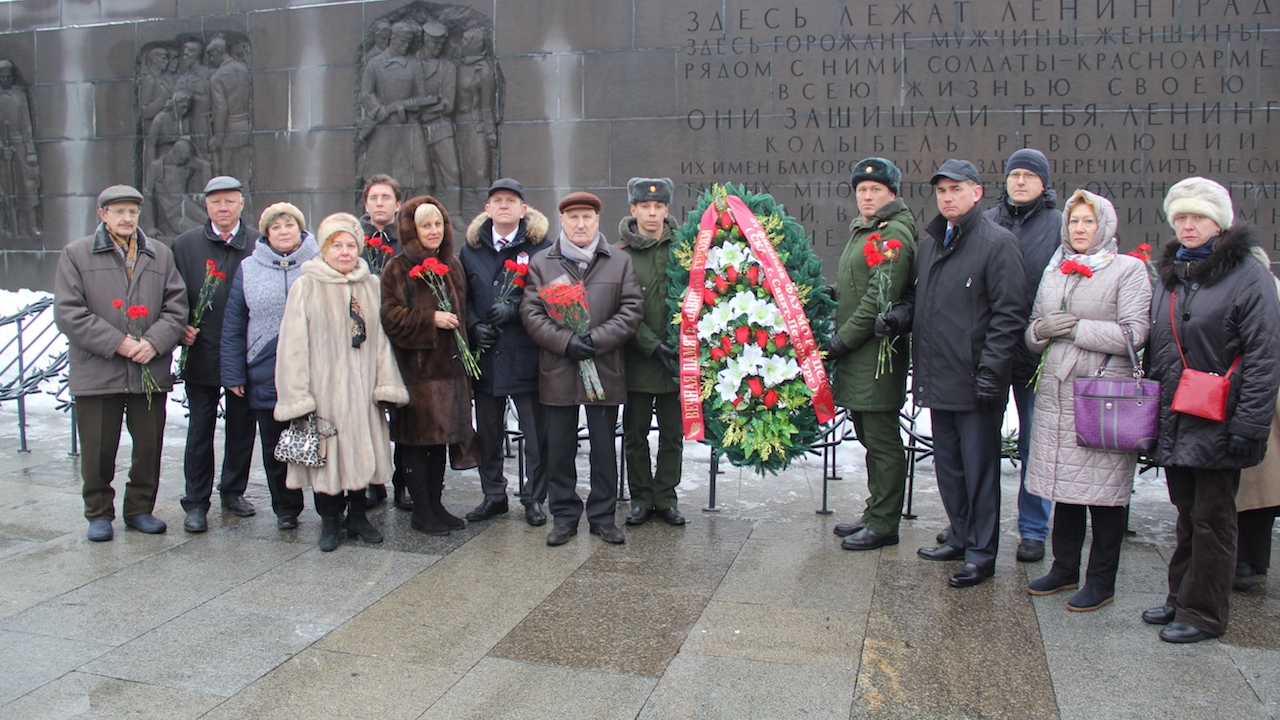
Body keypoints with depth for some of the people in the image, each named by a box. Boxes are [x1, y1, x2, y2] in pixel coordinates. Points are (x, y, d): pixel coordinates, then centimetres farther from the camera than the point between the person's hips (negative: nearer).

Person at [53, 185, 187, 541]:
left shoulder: (161, 255, 11)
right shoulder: (76, 254, 3)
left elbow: (176, 306, 5)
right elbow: (68, 312, -5)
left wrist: (154, 342, -11)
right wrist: (118, 343, -13)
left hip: (150, 372, 2)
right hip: (96, 373, -2)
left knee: (149, 446, 8)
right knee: (98, 449, 5)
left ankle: (141, 509, 24)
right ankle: (99, 513, 21)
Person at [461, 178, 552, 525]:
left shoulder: (540, 246, -1)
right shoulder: (472, 248, 12)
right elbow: (463, 297, 13)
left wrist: (515, 308, -17)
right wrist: (474, 325, -5)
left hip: (526, 354, -4)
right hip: (485, 355, 4)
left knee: (536, 432, 3)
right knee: (487, 431, 12)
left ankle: (534, 498, 17)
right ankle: (493, 495, 27)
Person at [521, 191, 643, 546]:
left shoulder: (620, 261, 7)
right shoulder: (541, 263, 7)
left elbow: (632, 310, -1)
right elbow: (531, 312, 0)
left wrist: (596, 340, -13)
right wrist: (565, 342, -14)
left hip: (605, 369, 0)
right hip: (558, 370, 0)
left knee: (604, 447, 7)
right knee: (560, 448, 7)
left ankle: (603, 516, 19)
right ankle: (564, 516, 18)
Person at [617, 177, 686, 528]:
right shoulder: (621, 254, -2)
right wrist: (653, 346, -13)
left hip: (677, 357, 1)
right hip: (637, 357, -1)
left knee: (673, 433, 8)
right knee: (635, 433, 7)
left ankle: (666, 498, 21)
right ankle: (641, 499, 20)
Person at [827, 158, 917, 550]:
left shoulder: (894, 234, -11)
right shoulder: (860, 231, 20)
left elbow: (880, 298, -18)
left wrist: (844, 339, -16)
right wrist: (838, 335, 15)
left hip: (877, 355, -10)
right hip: (855, 356, 10)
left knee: (882, 441, -3)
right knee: (870, 439, 16)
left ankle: (883, 525, 4)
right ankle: (875, 514, 25)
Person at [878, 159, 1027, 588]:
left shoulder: (997, 243, -8)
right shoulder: (929, 243, 15)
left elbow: (1009, 314, -12)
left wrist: (990, 369, -18)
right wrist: (896, 319, 3)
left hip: (975, 383, -7)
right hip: (937, 378, 8)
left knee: (979, 468, 1)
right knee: (947, 465, 16)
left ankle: (982, 553, 12)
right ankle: (961, 539, 30)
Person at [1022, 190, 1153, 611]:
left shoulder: (1128, 269, -1)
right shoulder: (1054, 271, 16)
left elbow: (1133, 333, -11)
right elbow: (1032, 333, 18)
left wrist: (1076, 328, -13)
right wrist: (1041, 330, -5)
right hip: (1056, 392, 5)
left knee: (1105, 491, -1)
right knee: (1063, 485, 12)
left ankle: (1101, 582, 11)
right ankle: (1064, 568, 25)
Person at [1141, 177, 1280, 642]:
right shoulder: (1170, 275, 14)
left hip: (1217, 424, -6)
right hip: (1175, 423, 6)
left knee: (1212, 520, 3)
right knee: (1187, 515, 15)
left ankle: (1203, 613, 14)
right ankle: (1181, 598, 26)